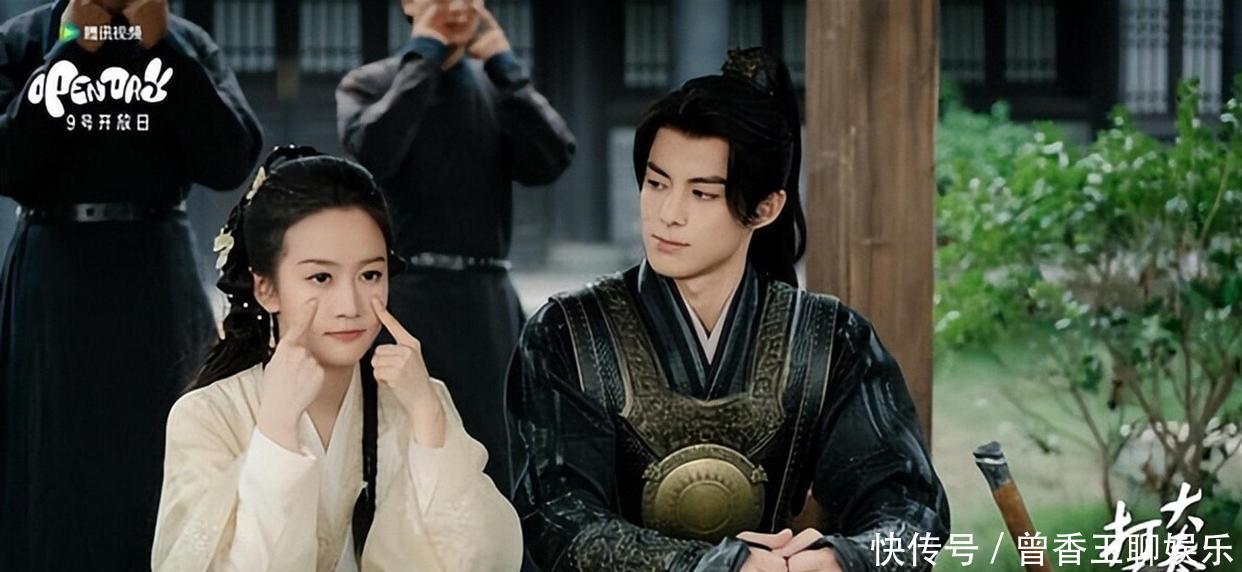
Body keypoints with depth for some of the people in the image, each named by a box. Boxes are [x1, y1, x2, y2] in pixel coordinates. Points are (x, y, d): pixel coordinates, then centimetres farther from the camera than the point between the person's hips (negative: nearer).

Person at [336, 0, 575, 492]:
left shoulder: (497, 87, 13)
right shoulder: (369, 84, 4)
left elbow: (550, 161, -4)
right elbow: (373, 151, -18)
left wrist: (503, 65, -4)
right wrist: (422, 58, -10)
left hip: (486, 302, 4)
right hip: (402, 299, -3)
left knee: (493, 466, 5)